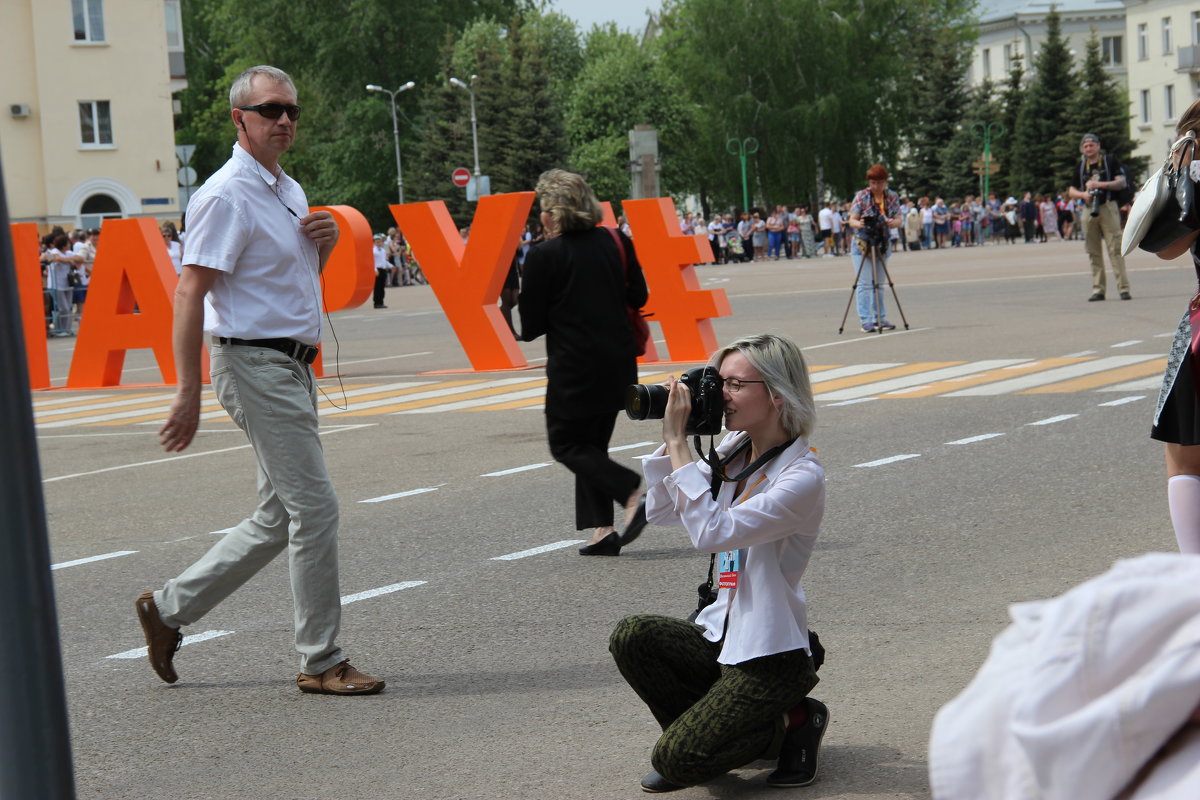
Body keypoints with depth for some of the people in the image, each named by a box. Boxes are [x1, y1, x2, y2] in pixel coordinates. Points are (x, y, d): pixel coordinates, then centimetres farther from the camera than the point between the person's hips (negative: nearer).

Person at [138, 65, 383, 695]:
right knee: (314, 508, -8)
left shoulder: (289, 191, 15)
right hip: (255, 365, -10)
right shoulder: (226, 197, -13)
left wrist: (324, 245, 4)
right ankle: (321, 662, 2)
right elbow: (189, 293, -17)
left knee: (281, 516, 13)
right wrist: (189, 394, -21)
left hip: (292, 367, 10)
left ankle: (169, 608, 23)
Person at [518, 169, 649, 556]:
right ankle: (601, 528, 8)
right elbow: (638, 297, 10)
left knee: (566, 444, 7)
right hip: (618, 362, 6)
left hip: (574, 367, -6)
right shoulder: (616, 242, 2)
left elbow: (531, 327, -8)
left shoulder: (543, 256, -12)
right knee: (593, 443, 16)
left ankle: (633, 493, -11)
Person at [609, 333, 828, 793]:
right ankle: (702, 733, 5)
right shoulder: (733, 452, 6)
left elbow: (712, 532, -29)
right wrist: (671, 438, -4)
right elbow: (660, 512, 7)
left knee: (675, 760, -17)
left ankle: (792, 723, 7)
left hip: (770, 657, -7)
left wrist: (678, 441, -26)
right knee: (631, 636, -18)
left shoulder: (803, 477, -19)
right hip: (722, 637, 8)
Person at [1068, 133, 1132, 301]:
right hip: (1088, 210, 4)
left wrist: (1101, 184, -17)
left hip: (1108, 208, -4)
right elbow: (1072, 191, 16)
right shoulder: (1081, 166, 16)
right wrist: (1083, 194, -6)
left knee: (1115, 248, -10)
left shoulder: (1110, 161, 4)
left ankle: (1123, 288, -11)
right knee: (1094, 252, 4)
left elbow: (1121, 182, -4)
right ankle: (1098, 290, 8)